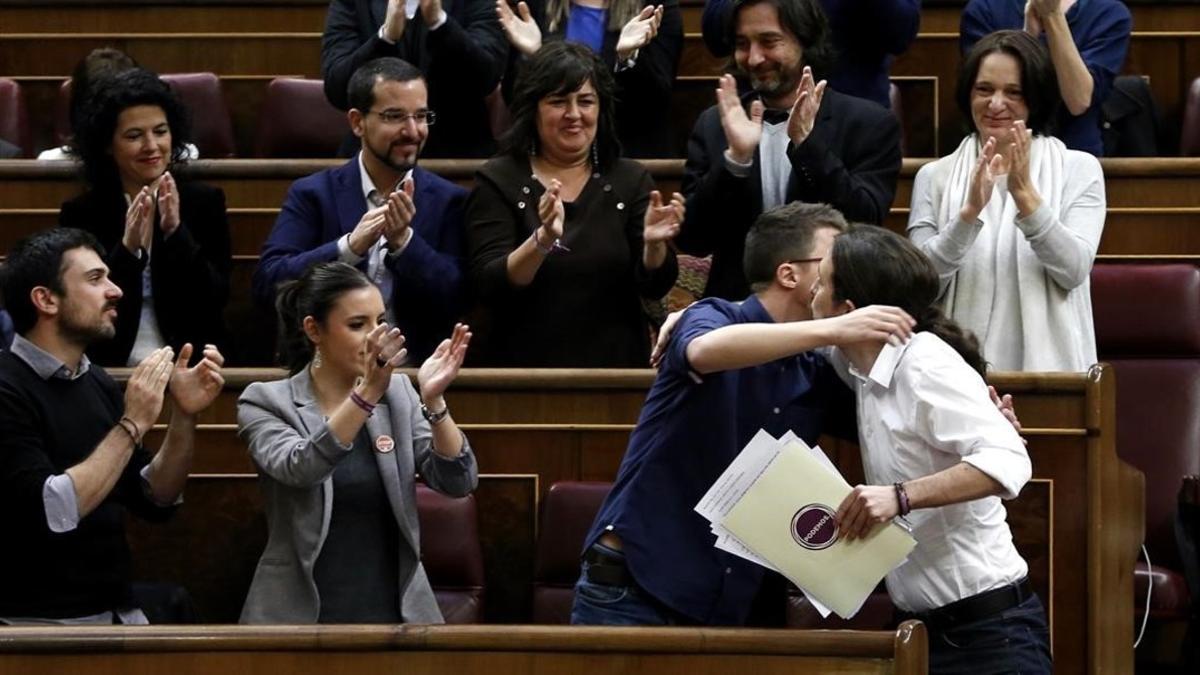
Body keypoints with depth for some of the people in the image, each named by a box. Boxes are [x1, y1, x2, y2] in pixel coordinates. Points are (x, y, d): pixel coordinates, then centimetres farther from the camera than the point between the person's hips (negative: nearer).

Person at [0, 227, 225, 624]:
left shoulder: (97, 382, 10)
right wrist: (132, 424, -17)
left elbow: (155, 502, 14)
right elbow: (52, 513, -21)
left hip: (118, 611, 7)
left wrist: (185, 416, 0)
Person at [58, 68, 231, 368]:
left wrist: (176, 233, -13)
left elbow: (216, 299, -1)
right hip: (111, 371, 0)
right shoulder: (80, 214, 5)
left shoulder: (205, 202, 7)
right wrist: (127, 249, -15)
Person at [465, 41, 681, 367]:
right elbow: (489, 289, -6)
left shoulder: (630, 180, 11)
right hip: (525, 367, -2)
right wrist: (543, 240, -22)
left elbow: (654, 286, 4)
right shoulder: (497, 181, 5)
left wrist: (654, 244, -16)